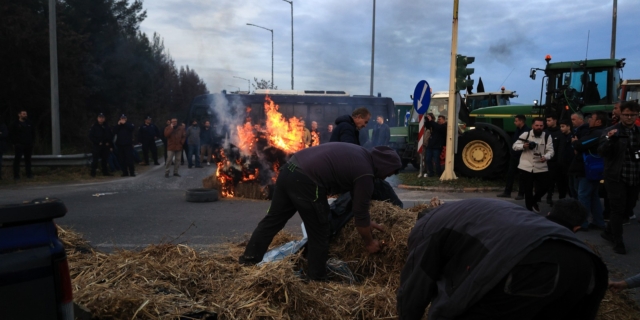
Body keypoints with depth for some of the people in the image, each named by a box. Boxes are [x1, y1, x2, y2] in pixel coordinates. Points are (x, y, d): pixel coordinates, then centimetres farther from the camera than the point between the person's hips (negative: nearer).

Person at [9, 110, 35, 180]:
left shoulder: (29, 124, 12)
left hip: (28, 145, 4)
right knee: (17, 159, -2)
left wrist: (31, 141, 10)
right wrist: (15, 142, -6)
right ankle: (16, 175, 1)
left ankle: (29, 174, 12)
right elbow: (11, 134, 1)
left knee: (28, 159, 7)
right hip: (19, 145, -4)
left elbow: (33, 133, 20)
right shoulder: (15, 124, 1)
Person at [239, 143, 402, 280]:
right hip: (306, 181, -9)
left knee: (273, 219, 19)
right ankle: (316, 279, 22)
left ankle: (248, 260, 28)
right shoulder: (365, 174, -3)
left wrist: (367, 222, 38)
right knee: (319, 235, 9)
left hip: (289, 169, 9)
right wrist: (369, 242, 18)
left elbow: (355, 197, 34)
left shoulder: (360, 154, 22)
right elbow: (360, 214, 2)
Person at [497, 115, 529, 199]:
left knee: (521, 176, 3)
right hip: (514, 156, 8)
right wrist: (512, 150, 7)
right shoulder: (517, 130, 11)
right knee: (510, 174, 11)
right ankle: (507, 192, 19)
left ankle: (521, 194, 13)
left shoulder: (527, 131, -15)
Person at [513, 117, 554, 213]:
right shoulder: (526, 135, -1)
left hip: (541, 168, 2)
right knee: (528, 190, 4)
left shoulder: (547, 137, 2)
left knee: (544, 187, 2)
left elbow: (550, 150, -4)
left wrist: (546, 157, -26)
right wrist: (523, 146, -20)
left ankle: (534, 201, 32)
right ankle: (530, 209, 19)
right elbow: (515, 146, 1)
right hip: (526, 167, -1)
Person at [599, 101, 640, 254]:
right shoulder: (610, 131, -5)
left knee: (626, 210, 14)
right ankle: (618, 242, 13)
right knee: (618, 210, 1)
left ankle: (608, 232, 33)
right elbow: (601, 152, -15)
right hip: (616, 178, -4)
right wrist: (609, 140, -31)